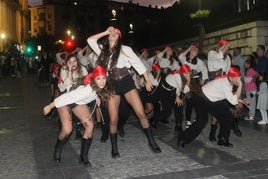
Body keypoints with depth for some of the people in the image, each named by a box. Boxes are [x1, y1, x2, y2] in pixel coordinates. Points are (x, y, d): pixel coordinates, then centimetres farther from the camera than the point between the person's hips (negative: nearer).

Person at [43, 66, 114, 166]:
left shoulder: (101, 88, -20)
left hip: (79, 103, 7)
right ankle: (57, 149, 11)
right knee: (67, 129, -22)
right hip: (65, 102, -6)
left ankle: (83, 156, 3)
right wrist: (50, 106, -23)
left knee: (90, 125, -10)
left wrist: (97, 96, -1)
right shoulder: (87, 90, -41)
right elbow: (67, 98, -32)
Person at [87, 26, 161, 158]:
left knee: (141, 113, -8)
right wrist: (106, 32, 1)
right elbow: (90, 40, 4)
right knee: (113, 119, -2)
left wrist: (147, 80, 0)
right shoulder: (103, 50, 9)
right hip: (112, 85, 2)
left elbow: (138, 63, 1)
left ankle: (152, 142, 6)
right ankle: (114, 149, 14)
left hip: (127, 82, -2)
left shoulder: (125, 49, -1)